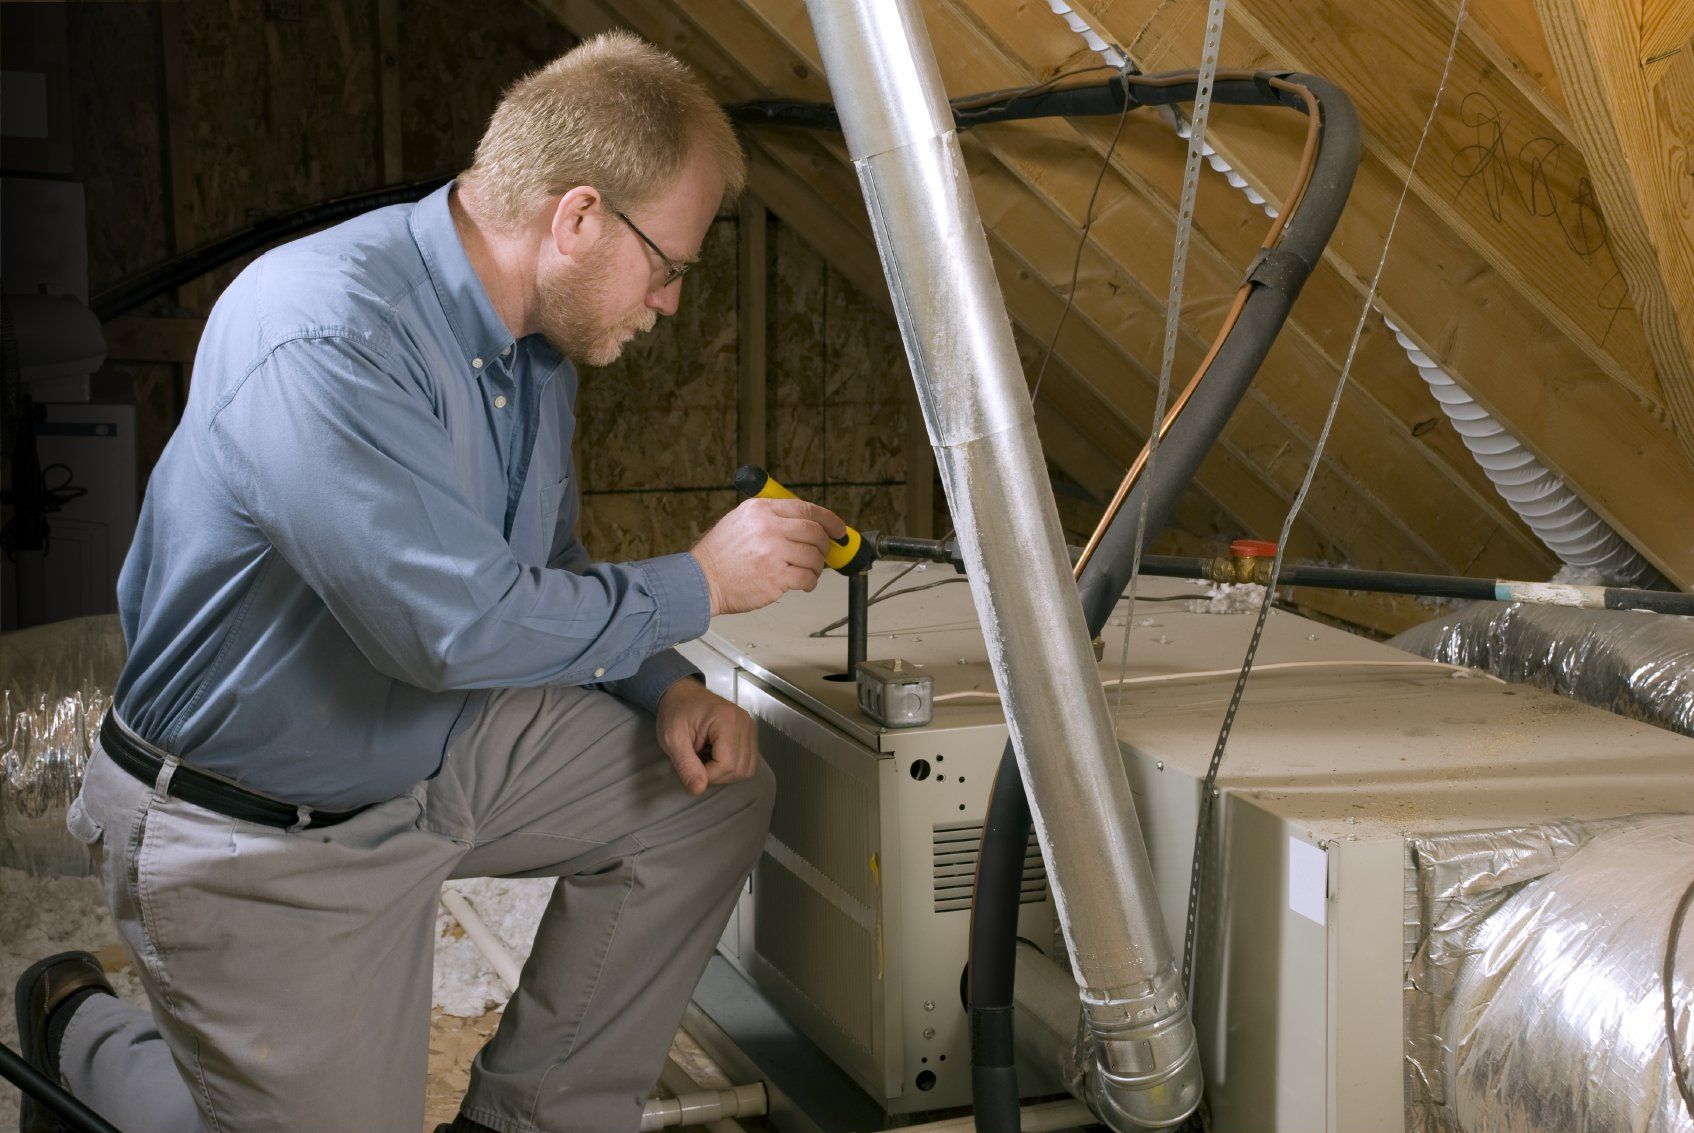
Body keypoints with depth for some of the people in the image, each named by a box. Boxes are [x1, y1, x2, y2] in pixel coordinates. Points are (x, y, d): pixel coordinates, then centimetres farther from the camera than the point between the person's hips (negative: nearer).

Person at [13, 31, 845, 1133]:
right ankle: (81, 1033, 26)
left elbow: (546, 573, 13)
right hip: (258, 835, -8)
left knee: (714, 790, 0)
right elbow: (460, 622, -35)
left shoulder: (536, 336, -1)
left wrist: (665, 689, -4)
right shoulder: (321, 338, -31)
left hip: (446, 751, 8)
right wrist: (701, 582, -23)